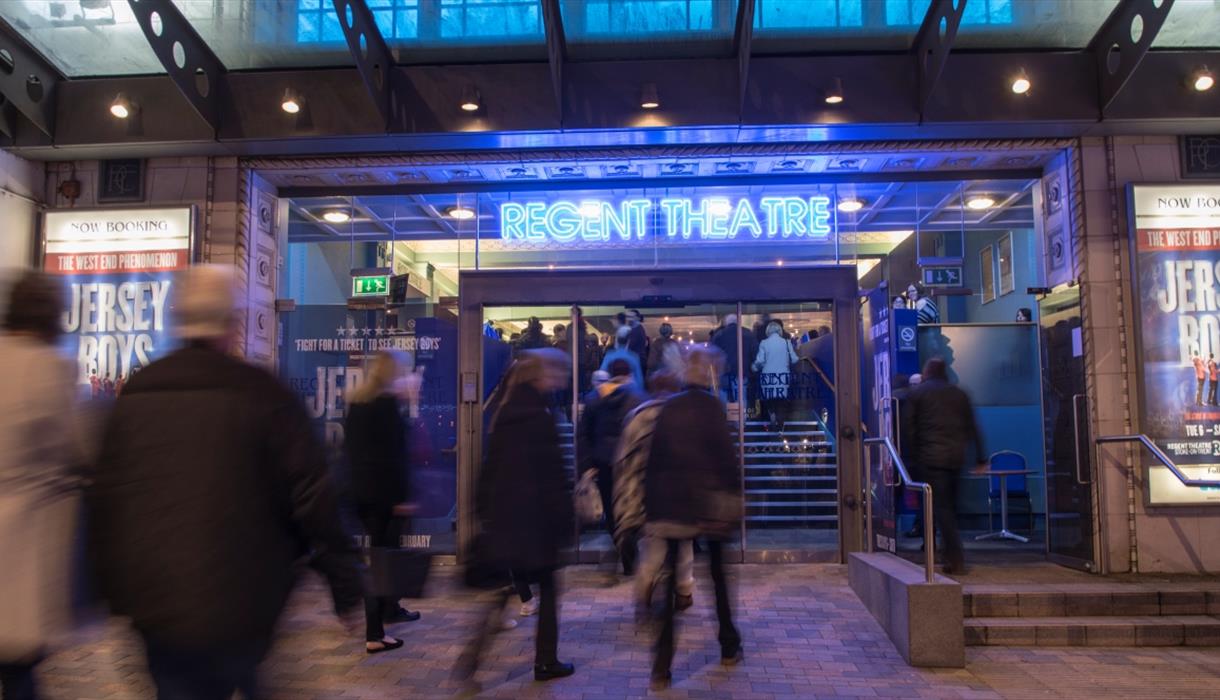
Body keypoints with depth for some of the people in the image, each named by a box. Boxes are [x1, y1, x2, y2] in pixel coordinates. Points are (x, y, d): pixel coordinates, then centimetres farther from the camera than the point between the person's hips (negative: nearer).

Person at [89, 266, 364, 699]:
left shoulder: (134, 396, 2)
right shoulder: (265, 397, -13)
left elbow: (105, 499, 7)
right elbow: (313, 499, -14)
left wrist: (117, 588, 19)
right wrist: (346, 588, -5)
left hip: (154, 603, 3)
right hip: (240, 606, -3)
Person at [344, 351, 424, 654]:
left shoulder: (355, 402, 10)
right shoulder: (389, 403, -14)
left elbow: (350, 446, 13)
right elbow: (397, 452, -18)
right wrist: (403, 495, -16)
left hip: (361, 490, 8)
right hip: (386, 491, -8)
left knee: (382, 549, 22)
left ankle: (390, 608, 38)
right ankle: (374, 635, -2)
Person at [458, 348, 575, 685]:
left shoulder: (505, 413, 8)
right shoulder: (540, 416, -14)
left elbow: (491, 469, 12)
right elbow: (552, 475, -16)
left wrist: (485, 511, 16)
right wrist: (564, 518, -11)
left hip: (502, 515, 7)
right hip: (536, 517, -7)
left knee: (505, 587, 13)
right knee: (546, 588, 9)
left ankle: (472, 655, 1)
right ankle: (546, 661, 18)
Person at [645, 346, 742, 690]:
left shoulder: (668, 408, 5)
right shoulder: (712, 405, -6)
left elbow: (654, 458, 4)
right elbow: (725, 453, -11)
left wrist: (651, 504, 8)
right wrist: (734, 495, -5)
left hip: (670, 501, 3)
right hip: (710, 502, -2)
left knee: (670, 578, 3)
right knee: (718, 574, 16)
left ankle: (662, 666, -1)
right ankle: (729, 648, 30)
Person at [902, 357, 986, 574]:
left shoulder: (916, 394, 4)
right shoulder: (959, 394, 14)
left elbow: (910, 428, 0)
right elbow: (972, 428, 13)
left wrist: (914, 455, 6)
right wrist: (980, 457, 15)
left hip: (931, 456, -4)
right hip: (956, 455, 4)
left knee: (940, 506, -3)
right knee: (951, 504, 15)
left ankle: (956, 558, -10)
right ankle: (952, 554, 21)